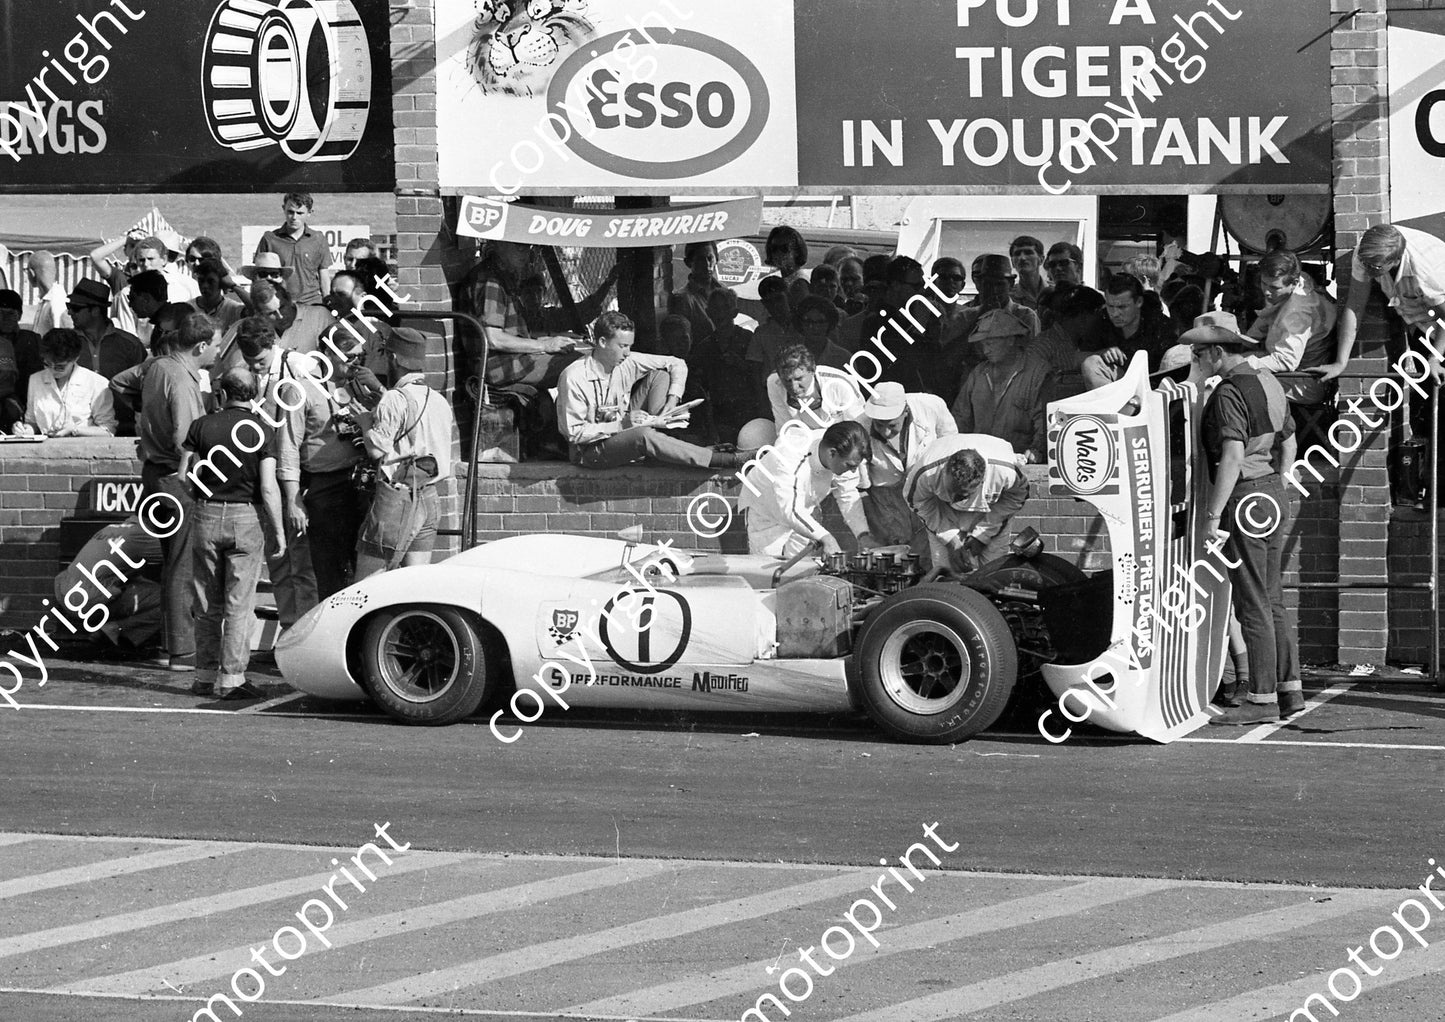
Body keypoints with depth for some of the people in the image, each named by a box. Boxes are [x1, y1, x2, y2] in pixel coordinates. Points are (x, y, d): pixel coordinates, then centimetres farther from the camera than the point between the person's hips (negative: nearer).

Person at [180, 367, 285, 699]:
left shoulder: (202, 426, -2)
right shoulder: (263, 432, -7)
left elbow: (184, 475, -2)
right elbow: (268, 488, -11)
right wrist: (278, 531, -3)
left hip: (207, 515, 2)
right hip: (246, 518, -2)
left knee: (207, 604, 12)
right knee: (239, 604, 3)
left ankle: (206, 676, 16)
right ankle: (231, 679, 1)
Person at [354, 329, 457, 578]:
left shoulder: (395, 399, -13)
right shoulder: (439, 401, 12)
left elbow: (377, 448, -17)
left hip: (395, 498, -8)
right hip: (430, 499, 8)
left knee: (365, 587, -3)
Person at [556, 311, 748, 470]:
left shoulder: (627, 363, -5)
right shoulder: (574, 377, -22)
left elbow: (678, 365, 2)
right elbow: (574, 432, -21)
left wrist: (672, 402, -14)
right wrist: (621, 425, -27)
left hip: (622, 434, 7)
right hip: (590, 452, -7)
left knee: (659, 376, -4)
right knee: (642, 435, -37)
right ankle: (727, 461, -35)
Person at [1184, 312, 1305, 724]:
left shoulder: (1230, 393, -17)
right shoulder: (1269, 383, 11)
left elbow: (1232, 457, -25)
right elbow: (1288, 445, 19)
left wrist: (1214, 515, -23)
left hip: (1243, 498, -9)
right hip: (1273, 492, 9)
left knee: (1253, 604, -4)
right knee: (1273, 599, 15)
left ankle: (1262, 698, -1)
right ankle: (1290, 689, 19)